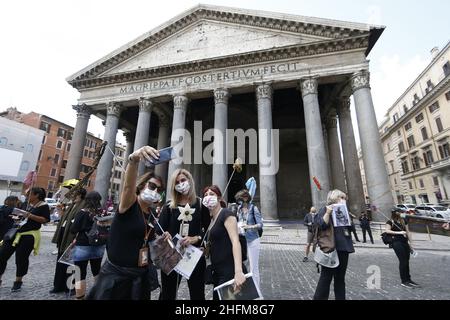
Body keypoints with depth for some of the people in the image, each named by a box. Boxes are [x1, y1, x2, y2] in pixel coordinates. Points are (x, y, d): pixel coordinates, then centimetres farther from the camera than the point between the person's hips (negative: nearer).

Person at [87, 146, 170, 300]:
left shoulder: (151, 214, 3)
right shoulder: (129, 204, -15)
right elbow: (128, 185, -38)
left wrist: (161, 238, -2)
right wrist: (134, 159, -57)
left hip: (141, 275, 7)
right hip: (117, 274, -6)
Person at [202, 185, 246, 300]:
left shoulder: (226, 214, -14)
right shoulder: (211, 220, 10)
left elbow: (235, 241, -27)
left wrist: (238, 271, -37)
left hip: (229, 272, -8)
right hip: (218, 272, 8)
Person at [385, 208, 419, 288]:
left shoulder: (404, 221, 11)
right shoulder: (390, 222, -4)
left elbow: (408, 232, 13)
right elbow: (387, 231, -17)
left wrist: (411, 243, 10)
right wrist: (399, 232, -24)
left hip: (405, 242, 6)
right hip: (396, 242, -6)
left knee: (406, 261, 12)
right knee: (402, 261, -4)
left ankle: (408, 279, 25)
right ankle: (404, 281, 5)